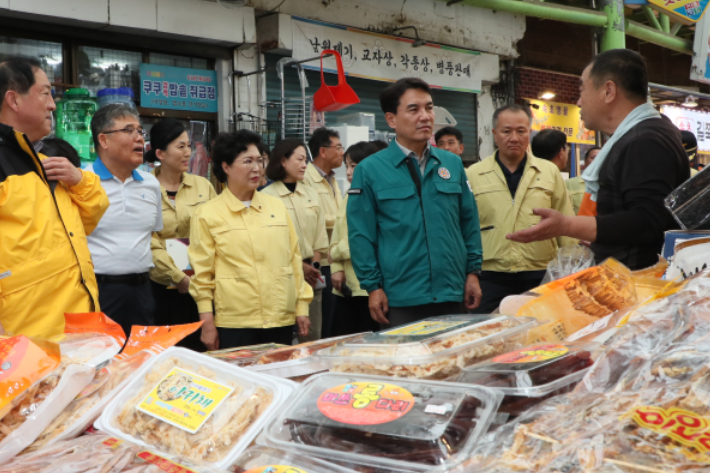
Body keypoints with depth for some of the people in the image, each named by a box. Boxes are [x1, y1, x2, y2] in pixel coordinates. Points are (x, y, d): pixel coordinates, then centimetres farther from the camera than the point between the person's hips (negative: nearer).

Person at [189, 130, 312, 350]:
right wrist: (207, 323, -3)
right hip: (234, 324, -3)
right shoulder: (207, 215, 1)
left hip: (282, 320, 4)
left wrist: (301, 307, 11)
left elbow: (294, 258, 14)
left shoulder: (277, 206, 11)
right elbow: (202, 274, 0)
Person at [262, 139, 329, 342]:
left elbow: (320, 239, 12)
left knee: (311, 336, 5)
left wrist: (314, 265, -4)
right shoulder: (266, 197, -4)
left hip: (310, 274, 5)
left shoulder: (311, 195, 13)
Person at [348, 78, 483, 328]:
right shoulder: (369, 170, -4)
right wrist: (373, 286, -6)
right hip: (401, 299, -3)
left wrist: (473, 271, 7)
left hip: (453, 294, 4)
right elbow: (361, 234, -4)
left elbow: (469, 221, 12)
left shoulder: (452, 163, 7)